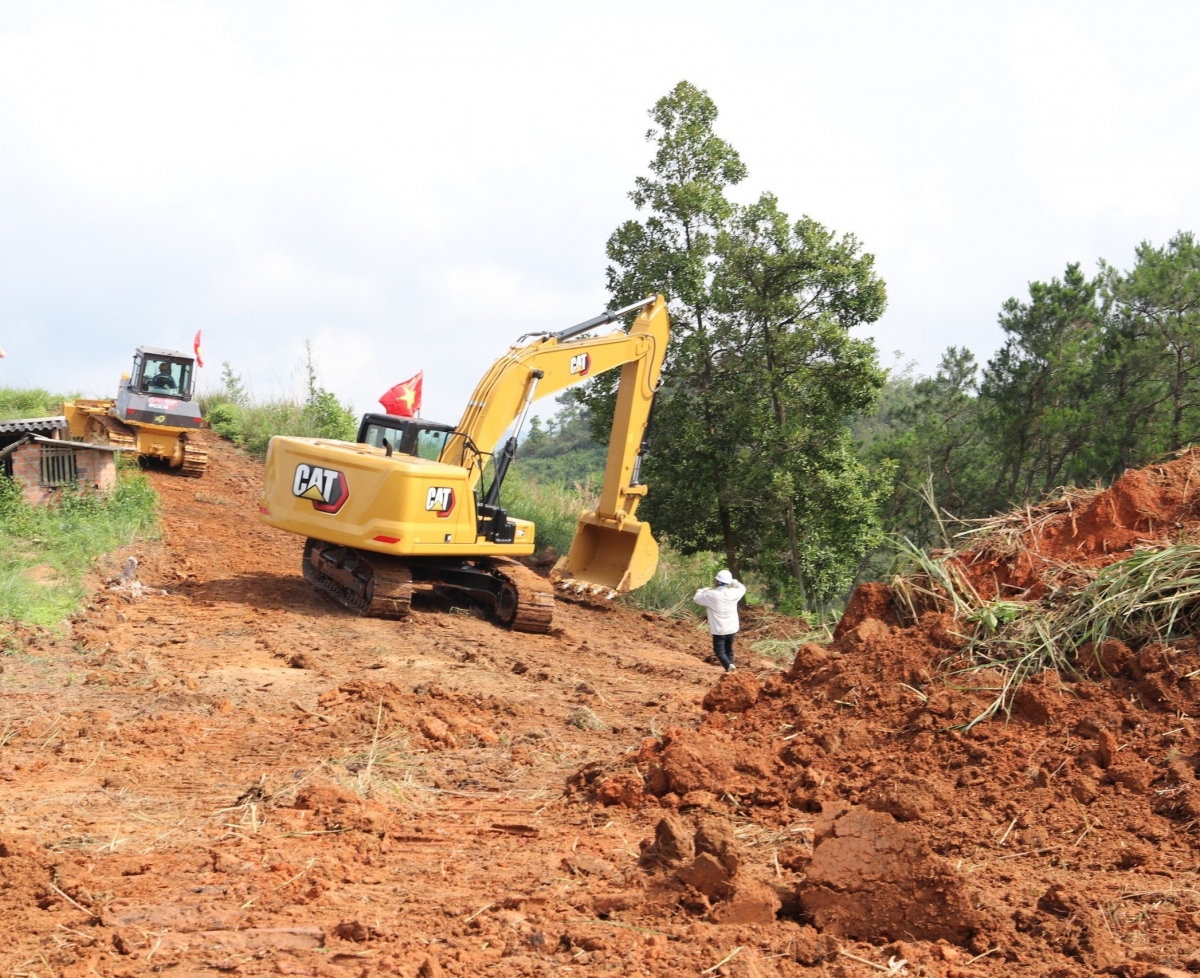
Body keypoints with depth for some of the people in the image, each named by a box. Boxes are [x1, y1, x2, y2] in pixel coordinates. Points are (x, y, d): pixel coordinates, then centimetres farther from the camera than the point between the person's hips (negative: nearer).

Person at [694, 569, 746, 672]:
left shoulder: (711, 595, -19)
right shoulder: (733, 593, -8)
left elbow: (696, 598, -3)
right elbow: (742, 588, 15)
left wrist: (706, 589, 9)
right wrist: (733, 582, 15)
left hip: (718, 630, -4)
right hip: (732, 628, 4)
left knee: (719, 650, 3)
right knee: (729, 649, 20)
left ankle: (729, 665, -20)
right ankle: (730, 667, 20)